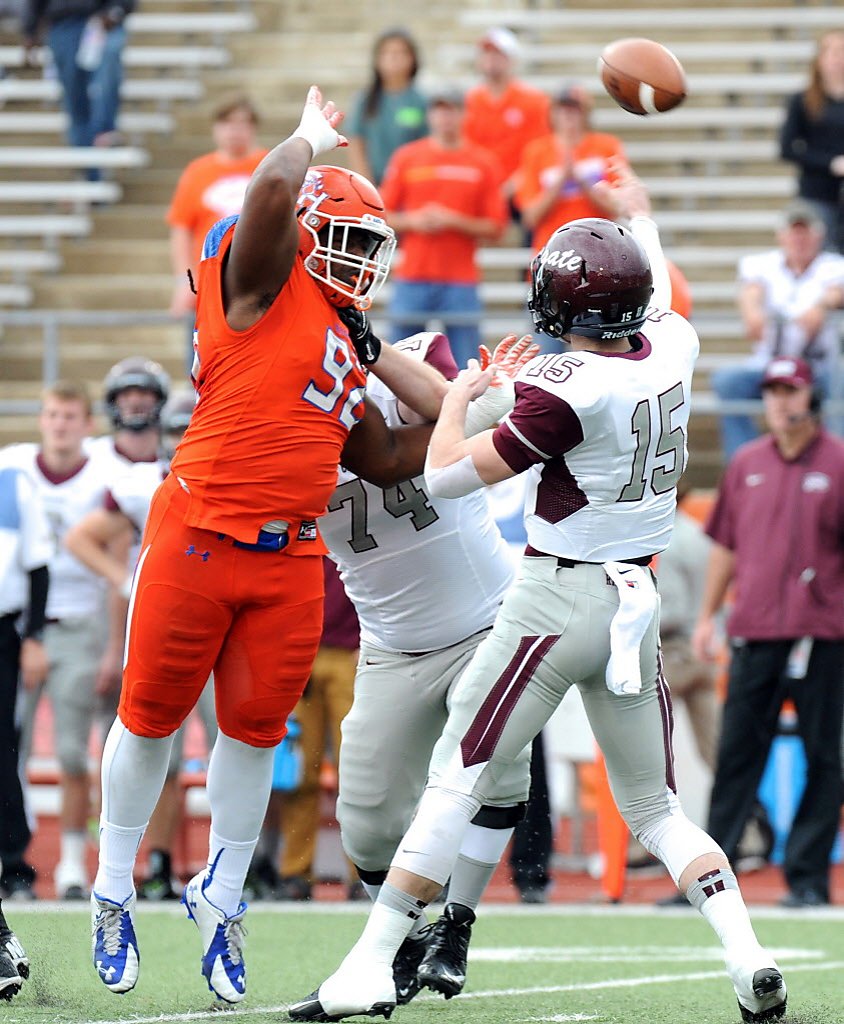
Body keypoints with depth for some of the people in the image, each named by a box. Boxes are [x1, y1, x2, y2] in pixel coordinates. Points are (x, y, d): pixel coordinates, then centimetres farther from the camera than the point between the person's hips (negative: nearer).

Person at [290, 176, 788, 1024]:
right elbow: (660, 311, 27)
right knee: (655, 808, 14)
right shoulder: (670, 351, 0)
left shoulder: (565, 389, -19)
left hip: (557, 600, -6)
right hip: (638, 604, 6)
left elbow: (447, 475, -14)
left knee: (455, 786, -1)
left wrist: (455, 401, 6)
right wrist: (642, 223, 48)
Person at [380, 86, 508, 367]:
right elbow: (382, 216, 8)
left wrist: (454, 221, -11)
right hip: (412, 278, 1)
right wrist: (413, 221, -10)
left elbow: (495, 228, 2)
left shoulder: (482, 163, 5)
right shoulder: (406, 158, 7)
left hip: (461, 282, -1)